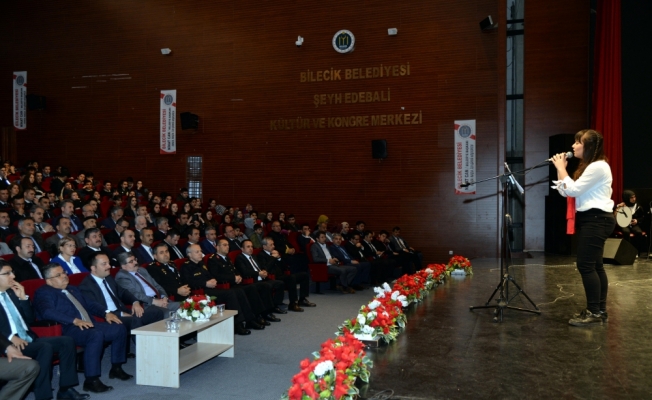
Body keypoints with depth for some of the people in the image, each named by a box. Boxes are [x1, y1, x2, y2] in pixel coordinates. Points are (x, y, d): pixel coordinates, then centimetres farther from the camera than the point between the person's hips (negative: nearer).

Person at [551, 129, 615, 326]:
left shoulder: (598, 166, -15)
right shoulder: (589, 166, 19)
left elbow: (573, 190, -19)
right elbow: (566, 191, 13)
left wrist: (561, 168, -10)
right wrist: (560, 169, 5)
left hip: (597, 219, -11)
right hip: (590, 219, 11)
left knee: (586, 265, -11)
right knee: (594, 265, 11)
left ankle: (594, 313, -5)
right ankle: (599, 310, 17)